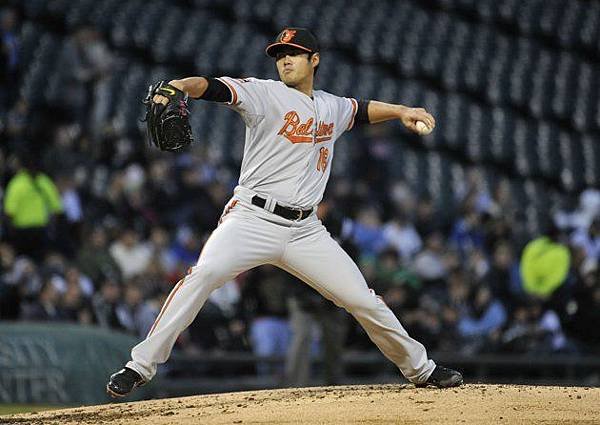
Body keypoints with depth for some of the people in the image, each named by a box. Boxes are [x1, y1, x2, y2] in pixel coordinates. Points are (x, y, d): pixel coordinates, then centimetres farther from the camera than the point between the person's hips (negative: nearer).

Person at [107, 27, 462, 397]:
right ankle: (141, 365, -23)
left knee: (362, 299, 4)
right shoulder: (264, 94, -1)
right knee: (204, 274, -28)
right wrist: (178, 86, -37)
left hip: (306, 231, 5)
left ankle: (420, 368, 25)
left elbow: (364, 110, 39)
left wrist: (401, 111, 24)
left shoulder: (332, 107, 17)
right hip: (253, 219, -4)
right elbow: (211, 87, -17)